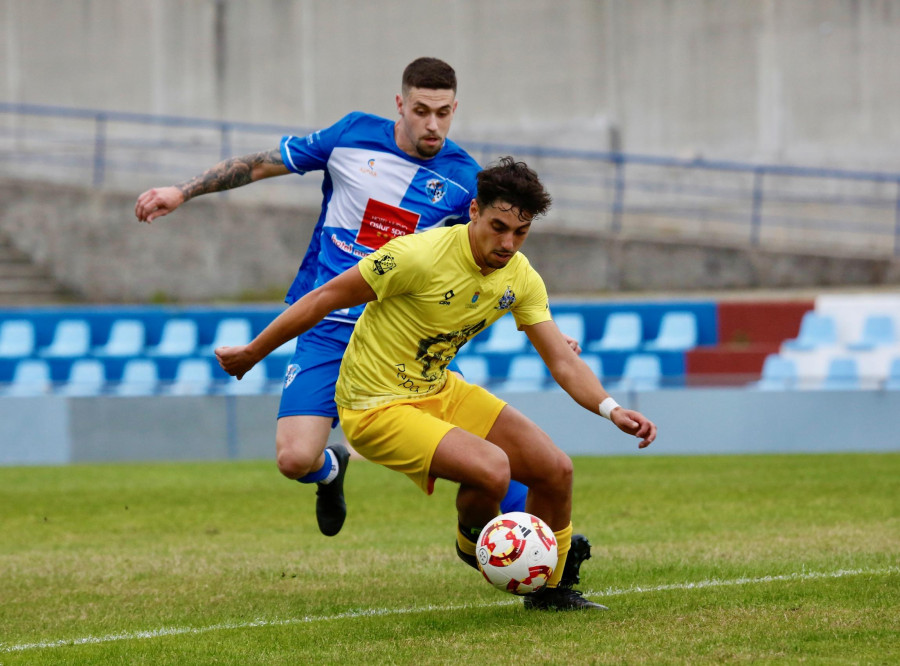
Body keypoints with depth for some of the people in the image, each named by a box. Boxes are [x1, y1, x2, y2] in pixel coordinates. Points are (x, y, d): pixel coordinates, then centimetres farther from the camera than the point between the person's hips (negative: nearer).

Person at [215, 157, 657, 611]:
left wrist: (611, 410, -22)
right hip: (376, 405, -7)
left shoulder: (521, 278, -5)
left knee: (556, 470, -1)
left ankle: (549, 590, 22)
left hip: (439, 390, 7)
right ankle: (472, 541, 7)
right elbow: (327, 297, -17)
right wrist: (252, 353, -8)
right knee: (491, 469, -28)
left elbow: (562, 361, -3)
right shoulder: (419, 256, -26)